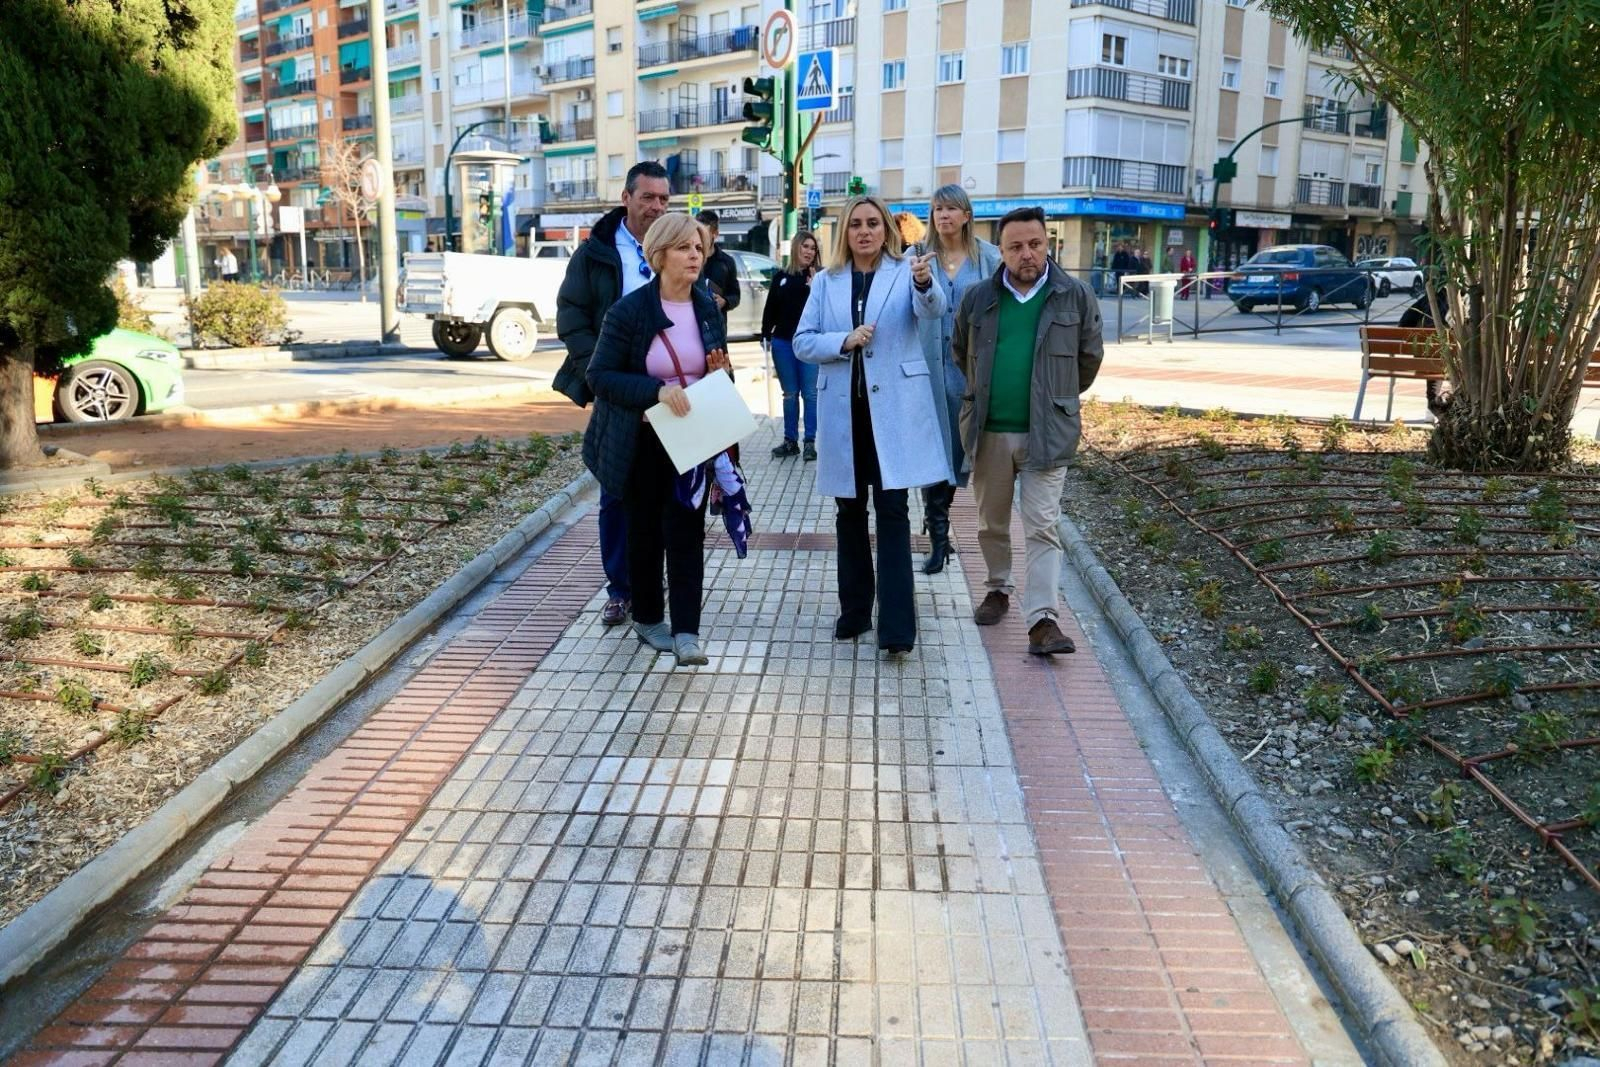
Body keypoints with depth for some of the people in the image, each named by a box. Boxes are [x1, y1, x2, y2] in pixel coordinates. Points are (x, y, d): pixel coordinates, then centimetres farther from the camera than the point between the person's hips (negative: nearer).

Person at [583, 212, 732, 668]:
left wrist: (720, 375, -9)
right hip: (643, 442, -3)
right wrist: (656, 390, -27)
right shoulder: (629, 311, -12)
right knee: (645, 531, 11)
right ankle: (647, 619, 28)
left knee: (686, 531, -4)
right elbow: (599, 376, -14)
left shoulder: (708, 309, 3)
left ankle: (686, 632, -4)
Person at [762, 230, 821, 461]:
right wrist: (766, 335, 6)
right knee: (790, 394, 9)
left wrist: (814, 287, -19)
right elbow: (771, 309, 12)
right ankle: (790, 440, 16)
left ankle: (810, 442, 4)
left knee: (810, 393, -2)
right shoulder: (781, 277, 9)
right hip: (783, 342, 3)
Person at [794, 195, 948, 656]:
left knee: (892, 509, -8)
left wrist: (924, 282, -44)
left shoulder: (905, 272, -1)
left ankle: (897, 626, -7)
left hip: (894, 408, -3)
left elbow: (933, 308, -22)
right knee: (850, 511, 11)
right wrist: (844, 341, -14)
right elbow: (802, 341, 4)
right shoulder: (826, 281, 8)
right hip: (843, 409, 4)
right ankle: (854, 610, 24)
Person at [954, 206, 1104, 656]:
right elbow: (962, 354, 19)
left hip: (1046, 434, -2)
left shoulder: (1076, 297, -1)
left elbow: (1089, 358, 11)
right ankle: (998, 589, 36)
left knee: (1043, 528, -6)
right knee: (992, 523, 15)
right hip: (989, 432, 3)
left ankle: (1043, 619, -8)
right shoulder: (978, 299, 4)